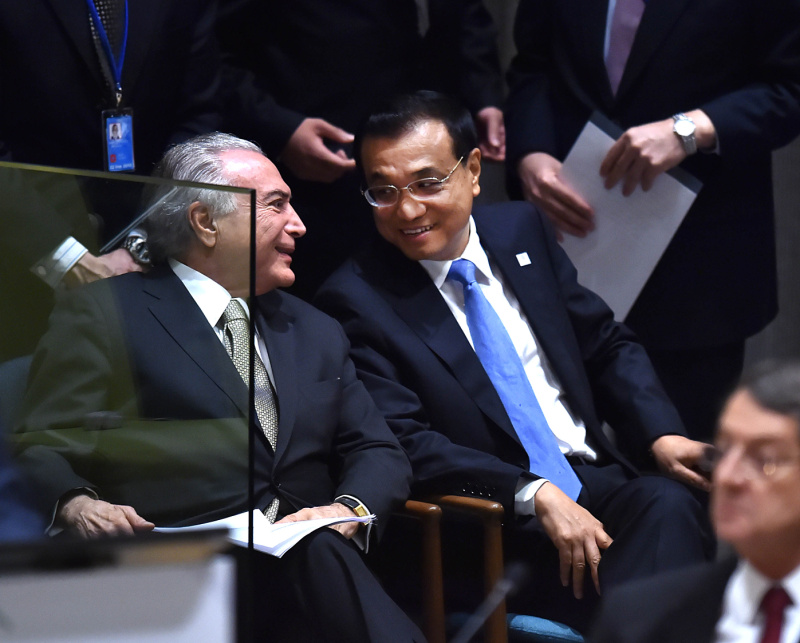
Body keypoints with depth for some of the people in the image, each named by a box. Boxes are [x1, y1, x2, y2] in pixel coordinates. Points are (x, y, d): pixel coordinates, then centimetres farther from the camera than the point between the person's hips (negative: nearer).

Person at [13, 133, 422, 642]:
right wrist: (75, 504, -23)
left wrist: (349, 510, -1)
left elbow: (379, 452, 23)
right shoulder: (102, 315, 9)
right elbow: (44, 448, 1)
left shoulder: (316, 332, 29)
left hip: (310, 563, 5)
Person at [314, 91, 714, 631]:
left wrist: (661, 435, 0)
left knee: (669, 505, -29)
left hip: (595, 480, 6)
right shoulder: (356, 300, -3)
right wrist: (535, 494, -23)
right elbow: (401, 445, -12)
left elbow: (608, 345, 20)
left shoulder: (521, 231, 14)